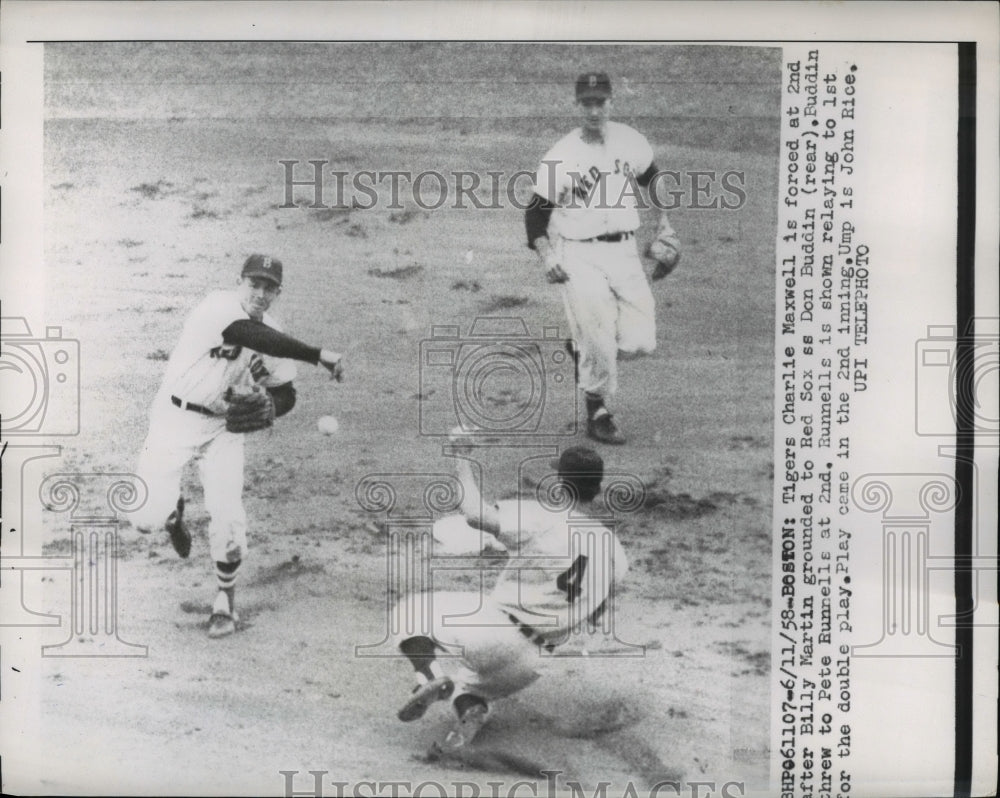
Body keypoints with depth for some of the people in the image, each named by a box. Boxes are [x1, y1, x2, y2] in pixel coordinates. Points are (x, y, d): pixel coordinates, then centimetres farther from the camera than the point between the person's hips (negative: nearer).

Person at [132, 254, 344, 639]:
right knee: (147, 517, -7)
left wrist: (271, 405, -16)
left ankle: (225, 600, 14)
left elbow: (286, 392, 8)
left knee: (227, 514, -8)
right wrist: (319, 355, -48)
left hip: (224, 428, 4)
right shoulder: (217, 307, -20)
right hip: (175, 420, -3)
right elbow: (255, 338, -41)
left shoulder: (271, 334, -1)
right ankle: (173, 512, 32)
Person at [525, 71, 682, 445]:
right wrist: (546, 257, -18)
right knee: (598, 341, -8)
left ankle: (581, 345, 26)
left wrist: (664, 228, 16)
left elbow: (653, 181, 22)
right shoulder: (560, 157, -7)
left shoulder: (631, 142, 4)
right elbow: (536, 212, -4)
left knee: (640, 342, -4)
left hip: (624, 252, 4)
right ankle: (597, 413, 16)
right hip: (579, 256, -4)